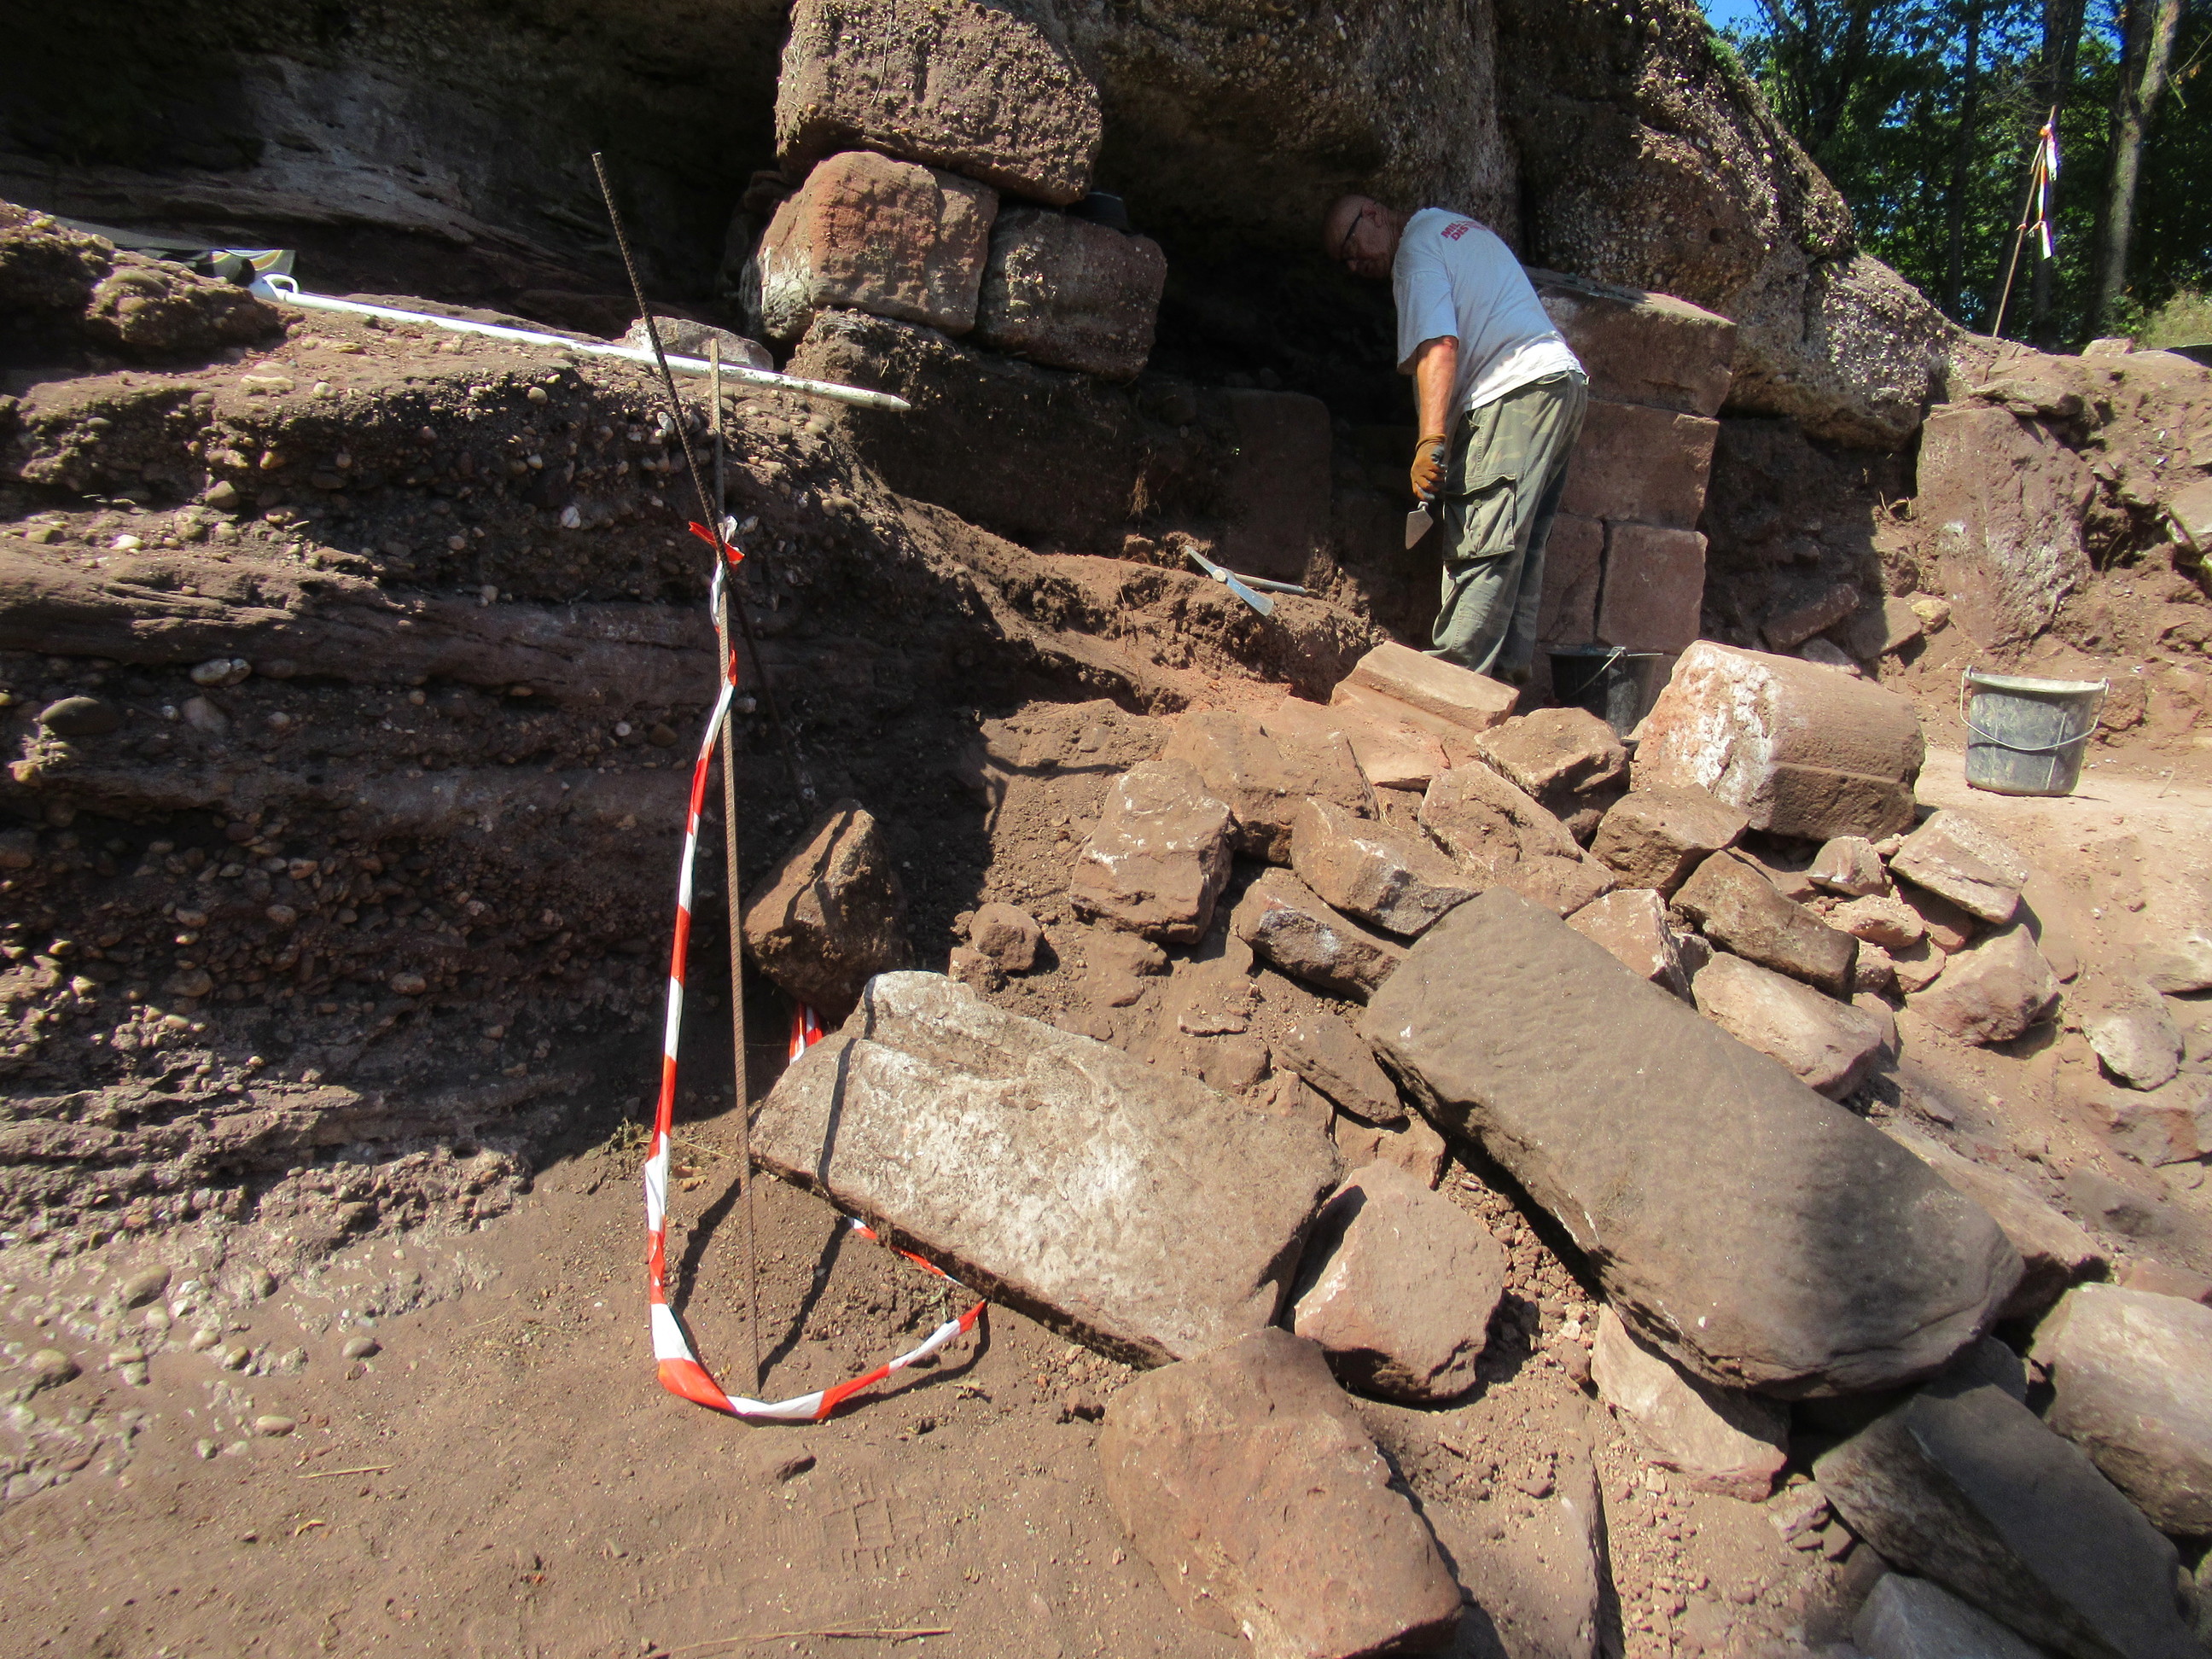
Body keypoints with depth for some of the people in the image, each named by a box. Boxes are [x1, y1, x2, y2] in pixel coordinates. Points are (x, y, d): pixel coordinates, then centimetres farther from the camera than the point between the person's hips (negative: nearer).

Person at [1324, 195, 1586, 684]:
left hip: (1519, 389, -10)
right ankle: (1508, 675, 8)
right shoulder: (1453, 226, 28)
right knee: (1521, 547, 7)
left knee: (1481, 545, -15)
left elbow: (1439, 348, -16)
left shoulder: (1417, 248, -2)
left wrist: (1432, 442, -24)